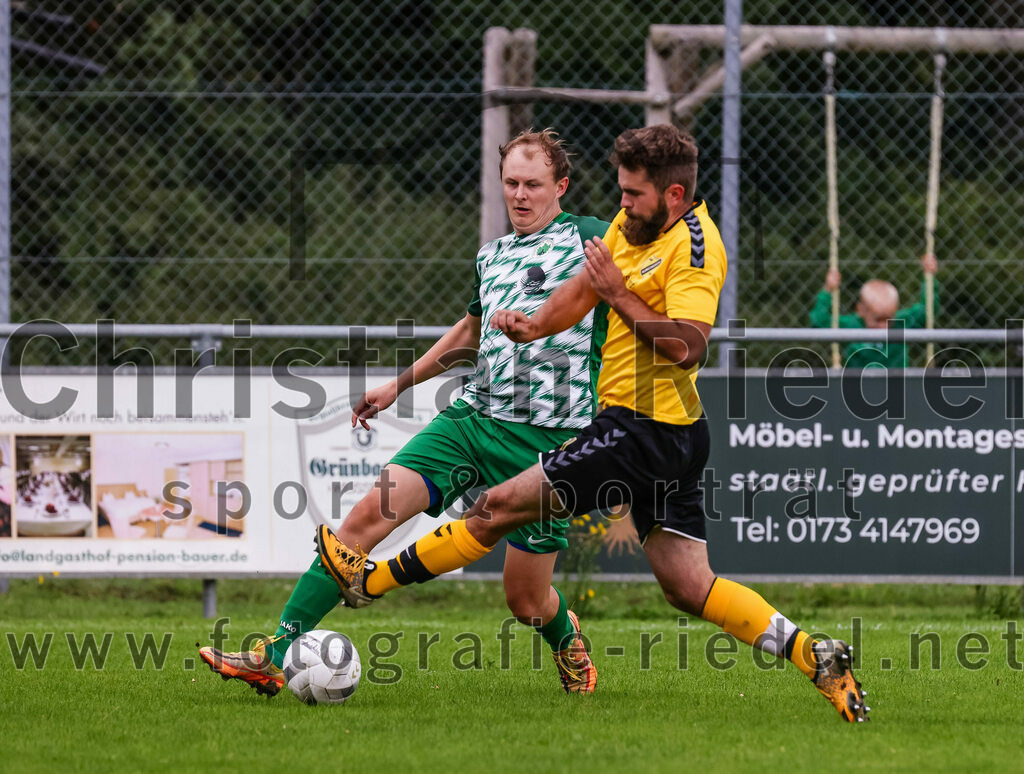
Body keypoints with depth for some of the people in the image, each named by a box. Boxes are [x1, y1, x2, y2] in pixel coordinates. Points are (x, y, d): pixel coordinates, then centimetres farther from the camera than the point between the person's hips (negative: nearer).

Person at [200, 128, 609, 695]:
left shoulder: (588, 239, -2)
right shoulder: (491, 255, 17)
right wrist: (399, 384, 35)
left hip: (548, 438, -5)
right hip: (474, 415, 5)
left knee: (525, 600, 0)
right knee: (372, 511, -13)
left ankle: (567, 638, 40)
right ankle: (277, 655, -15)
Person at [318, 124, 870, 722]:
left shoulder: (694, 247, -16)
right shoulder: (635, 224, 12)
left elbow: (687, 347, -27)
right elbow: (583, 289, 21)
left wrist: (619, 295, -22)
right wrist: (537, 324, 3)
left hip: (646, 427, -10)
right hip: (672, 438, 10)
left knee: (501, 507, -1)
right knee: (689, 588, 7)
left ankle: (371, 580, 9)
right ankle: (816, 657, 0)